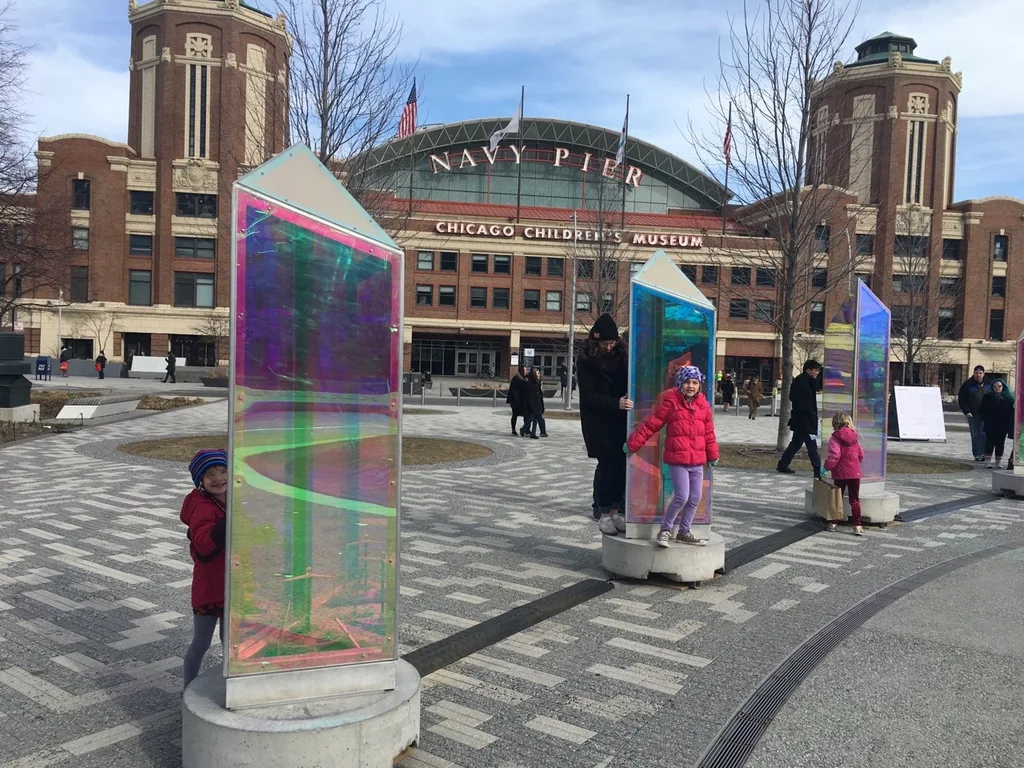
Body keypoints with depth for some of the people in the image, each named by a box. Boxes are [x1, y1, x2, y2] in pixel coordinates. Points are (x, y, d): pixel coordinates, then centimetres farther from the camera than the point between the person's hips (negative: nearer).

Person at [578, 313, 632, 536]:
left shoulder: (622, 356, 7)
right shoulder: (586, 361, -6)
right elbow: (589, 396, -13)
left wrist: (629, 401, -4)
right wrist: (616, 403, -25)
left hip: (621, 421, 4)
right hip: (598, 423, -4)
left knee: (622, 465, 2)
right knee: (608, 465, -4)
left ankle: (614, 511, 14)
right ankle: (604, 515, 7)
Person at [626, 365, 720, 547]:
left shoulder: (704, 405, 8)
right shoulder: (670, 402, -6)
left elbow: (709, 432, 16)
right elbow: (651, 424, -4)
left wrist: (713, 455, 22)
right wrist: (632, 444, -1)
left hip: (697, 460, 6)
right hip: (677, 459, -5)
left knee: (695, 498, 9)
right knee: (682, 496, -12)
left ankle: (684, 532, 26)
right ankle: (665, 530, 7)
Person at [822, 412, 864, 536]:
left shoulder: (835, 438, -12)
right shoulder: (854, 437, 5)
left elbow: (834, 456, -21)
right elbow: (861, 454, 12)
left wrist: (826, 467, -10)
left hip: (841, 473, -3)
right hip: (855, 473, 3)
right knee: (855, 500, 6)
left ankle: (833, 523, 15)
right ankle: (857, 526, 1)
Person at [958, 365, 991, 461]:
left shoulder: (988, 384, 7)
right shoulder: (967, 385, 2)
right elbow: (961, 399, 2)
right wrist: (967, 412, -7)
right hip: (973, 414, 0)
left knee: (984, 434, -7)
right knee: (975, 435, 4)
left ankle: (983, 454, -2)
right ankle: (977, 455, 9)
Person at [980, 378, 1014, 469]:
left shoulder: (1009, 397, 5)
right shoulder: (988, 396, 3)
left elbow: (1012, 411, 3)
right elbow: (981, 410, 4)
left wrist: (1009, 422, -7)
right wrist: (985, 419, -8)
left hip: (1003, 425, 1)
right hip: (990, 426, -1)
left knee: (1000, 443, 6)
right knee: (990, 442, 0)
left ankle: (998, 462, 13)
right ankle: (987, 462, 3)